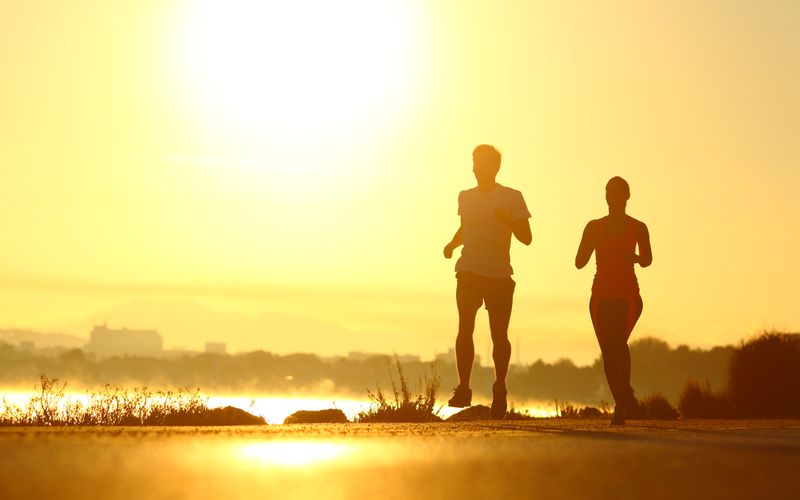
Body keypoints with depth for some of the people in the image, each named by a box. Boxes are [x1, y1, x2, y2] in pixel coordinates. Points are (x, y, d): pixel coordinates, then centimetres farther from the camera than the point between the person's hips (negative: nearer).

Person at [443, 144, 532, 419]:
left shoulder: (512, 198, 0)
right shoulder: (466, 197, 11)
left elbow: (526, 238, -2)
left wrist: (508, 220, -20)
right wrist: (452, 244, 7)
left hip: (500, 275, -2)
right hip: (469, 272, 2)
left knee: (499, 335, 1)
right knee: (465, 327, -14)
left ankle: (500, 388, 20)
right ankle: (463, 388, -13)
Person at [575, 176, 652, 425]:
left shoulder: (638, 228, 5)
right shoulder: (594, 227, 11)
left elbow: (647, 260, -7)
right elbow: (580, 262, 6)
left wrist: (634, 257, -25)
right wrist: (594, 242, -7)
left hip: (628, 295, -3)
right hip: (601, 296, 3)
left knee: (619, 343, -22)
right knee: (608, 351, 1)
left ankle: (623, 399, -14)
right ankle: (624, 403, 13)